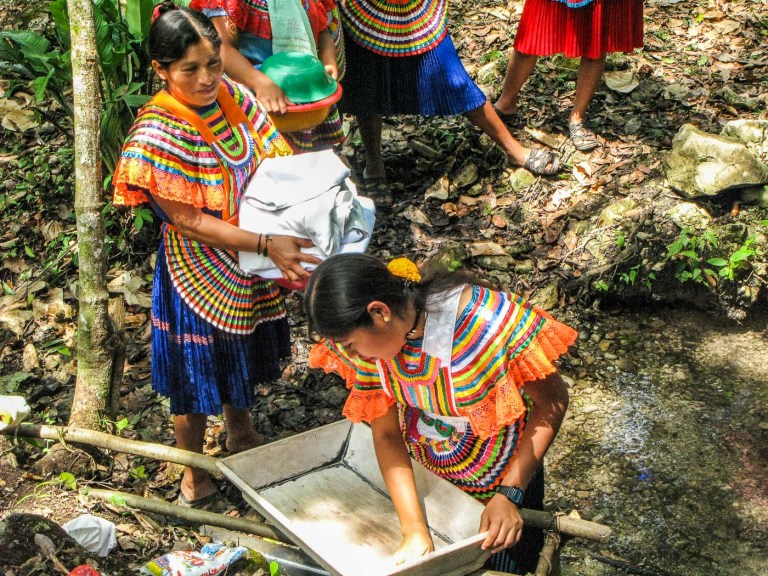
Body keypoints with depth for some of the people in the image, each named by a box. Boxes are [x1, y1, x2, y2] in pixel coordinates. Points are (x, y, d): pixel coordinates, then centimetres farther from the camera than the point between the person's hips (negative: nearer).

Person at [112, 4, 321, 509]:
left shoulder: (233, 97, -7)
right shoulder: (156, 135, -25)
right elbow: (189, 222, -25)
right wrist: (266, 244, -31)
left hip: (250, 263, 7)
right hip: (199, 271, -6)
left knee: (245, 357, 26)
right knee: (199, 372, 12)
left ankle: (242, 437, 53)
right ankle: (195, 476, 35)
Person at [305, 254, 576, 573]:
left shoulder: (490, 322, -36)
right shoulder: (367, 340, -21)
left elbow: (552, 401, -23)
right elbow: (386, 433, -14)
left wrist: (509, 495, -25)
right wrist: (415, 530, -21)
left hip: (498, 485, -3)